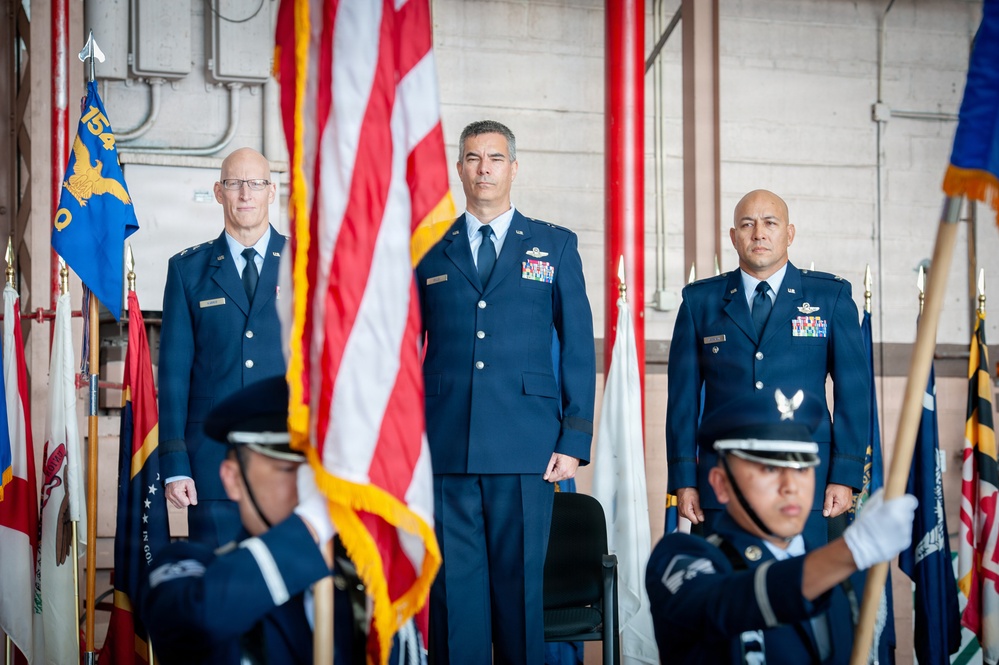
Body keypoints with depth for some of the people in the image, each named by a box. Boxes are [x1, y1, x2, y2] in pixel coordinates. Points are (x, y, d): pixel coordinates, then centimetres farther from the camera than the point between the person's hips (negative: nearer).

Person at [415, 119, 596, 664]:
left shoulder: (556, 246, 10)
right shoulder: (427, 252, 13)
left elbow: (578, 348, 6)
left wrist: (575, 439, -2)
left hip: (525, 451, -1)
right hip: (445, 448, 1)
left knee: (520, 584, 2)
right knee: (453, 587, 3)